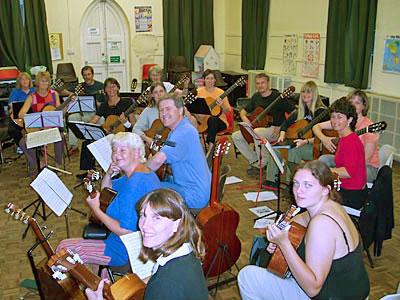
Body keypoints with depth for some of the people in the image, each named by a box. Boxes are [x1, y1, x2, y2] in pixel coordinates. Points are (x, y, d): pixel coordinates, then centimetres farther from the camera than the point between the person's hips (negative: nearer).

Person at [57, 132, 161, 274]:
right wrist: (109, 173, -3)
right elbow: (106, 188, 19)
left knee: (64, 247, -1)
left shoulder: (134, 185, -28)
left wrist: (96, 210, -21)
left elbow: (126, 231, -30)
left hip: (128, 252, -11)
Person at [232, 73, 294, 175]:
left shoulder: (277, 97, -10)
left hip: (274, 130, -7)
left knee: (257, 132, -37)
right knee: (236, 136, -6)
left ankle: (263, 164, -18)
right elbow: (243, 111, 19)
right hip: (258, 128, 8)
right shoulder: (256, 97, 10)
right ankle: (255, 161, 0)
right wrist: (244, 118, -5)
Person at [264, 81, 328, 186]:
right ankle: (270, 180, -6)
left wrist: (306, 141, -29)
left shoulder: (321, 111, -12)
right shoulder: (301, 110, 12)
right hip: (300, 144, 7)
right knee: (275, 148, -12)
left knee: (293, 150, -34)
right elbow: (286, 123, 18)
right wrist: (282, 136, 0)